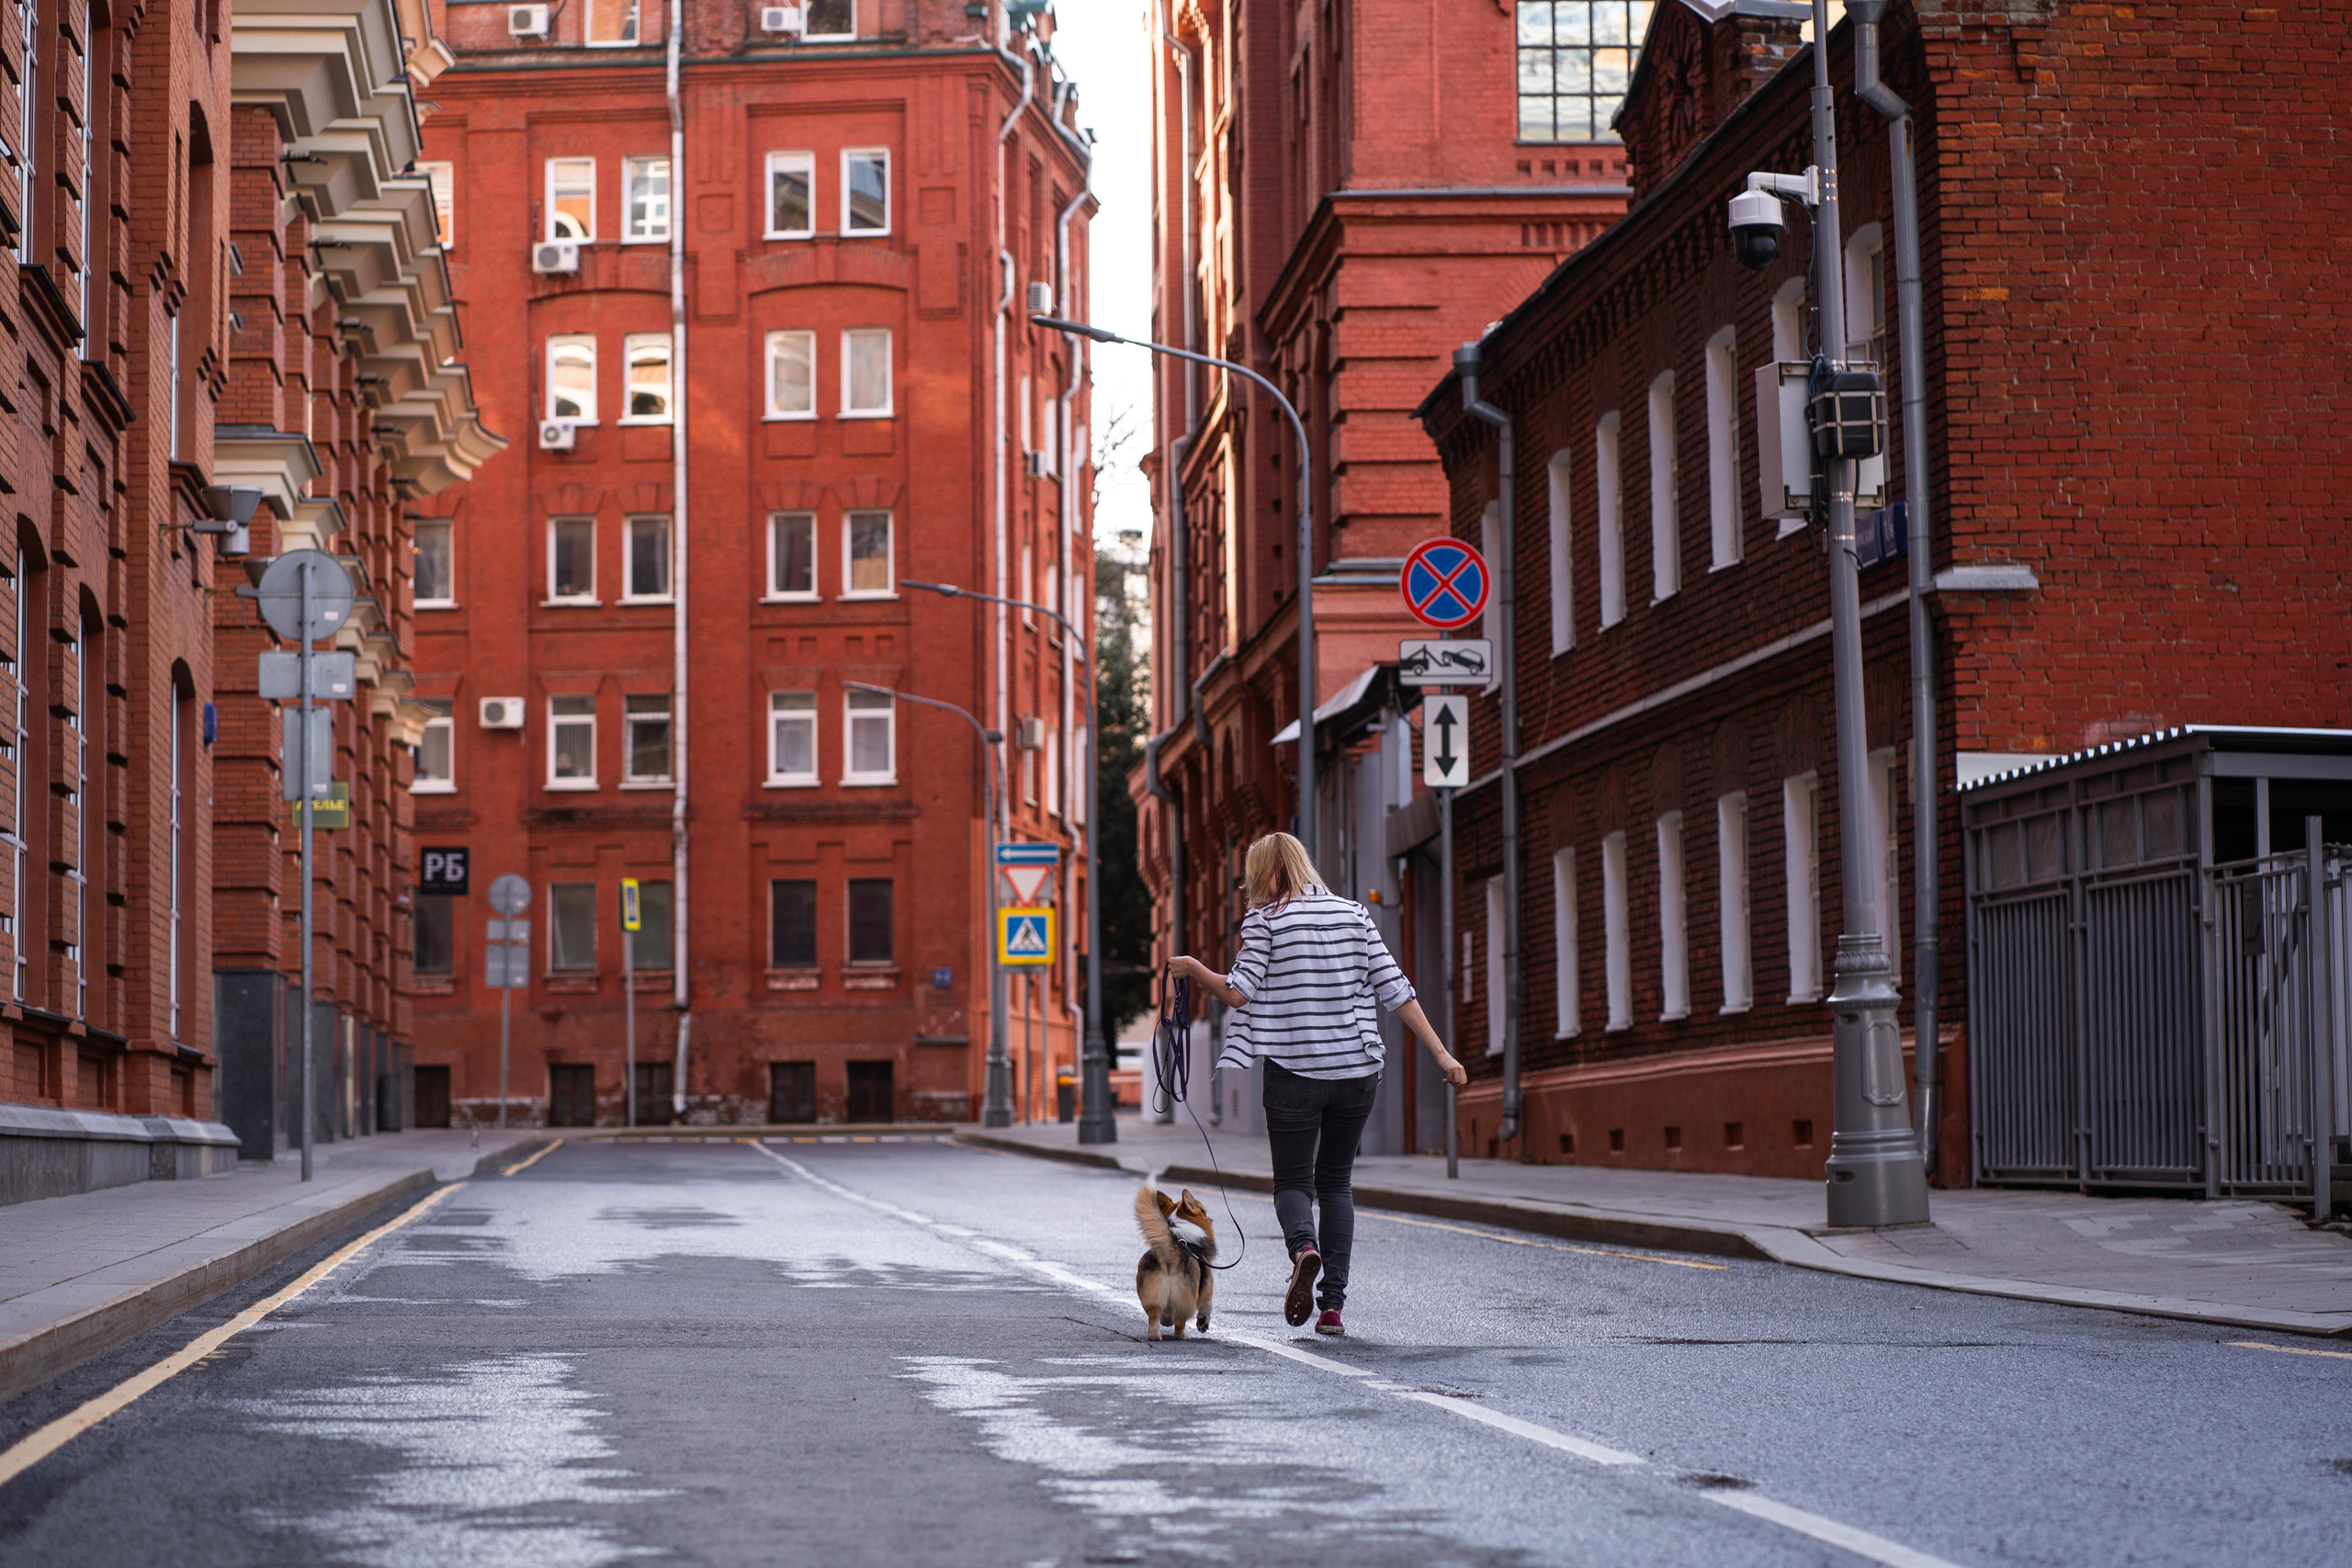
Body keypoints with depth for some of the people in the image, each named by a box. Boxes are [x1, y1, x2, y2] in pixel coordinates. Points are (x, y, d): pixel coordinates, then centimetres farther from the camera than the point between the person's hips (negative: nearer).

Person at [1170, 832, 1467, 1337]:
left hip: (1293, 1072, -3)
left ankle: (1303, 1246, -27)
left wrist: (1195, 969, 9)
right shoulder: (1354, 914, 8)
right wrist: (1441, 1053, 2)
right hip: (1358, 1068, 4)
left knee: (1293, 1181, 7)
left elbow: (1239, 993, -9)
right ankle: (1333, 1304, 5)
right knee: (1336, 1182, 15)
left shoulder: (1264, 919, -3)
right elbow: (1395, 988, 3)